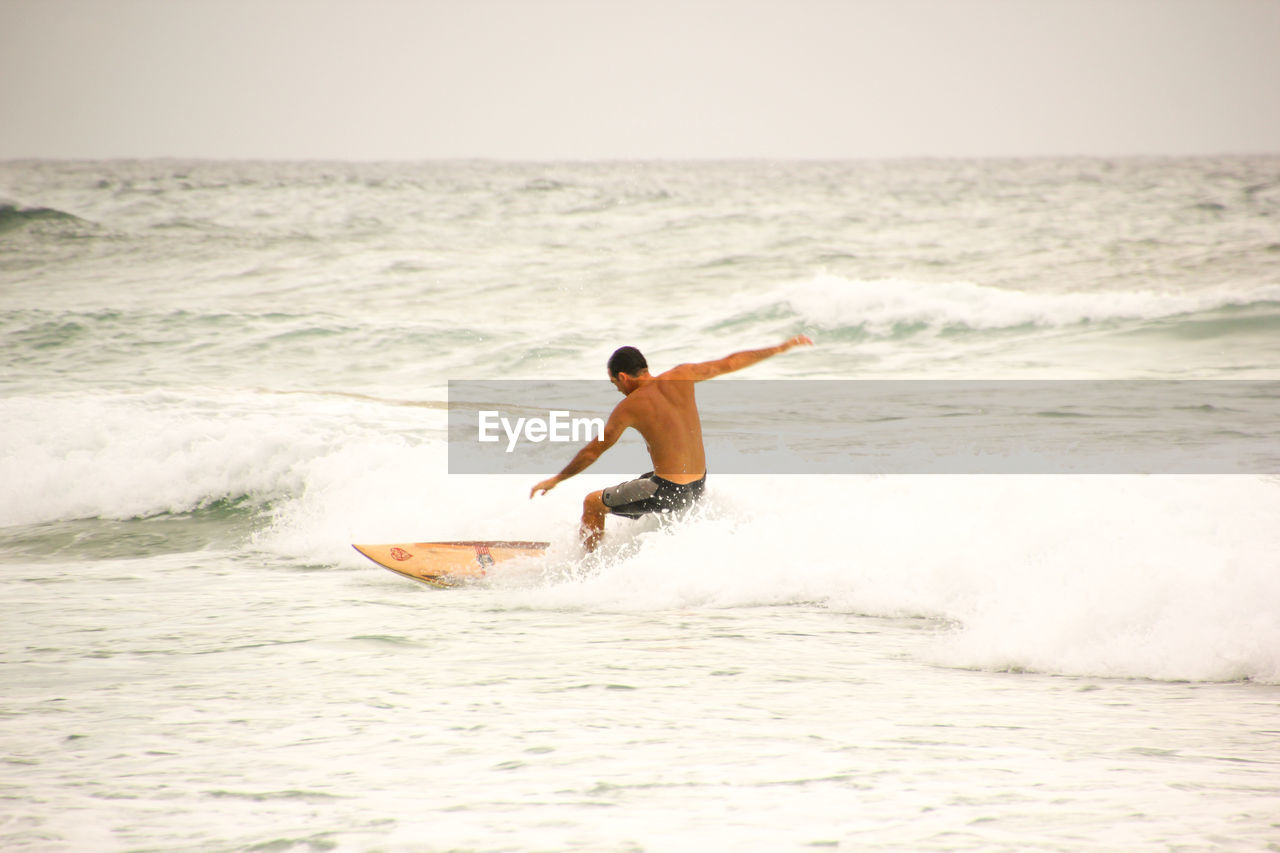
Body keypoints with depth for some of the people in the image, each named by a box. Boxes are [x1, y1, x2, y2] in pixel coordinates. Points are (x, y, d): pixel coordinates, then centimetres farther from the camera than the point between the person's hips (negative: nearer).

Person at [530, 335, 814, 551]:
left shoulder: (628, 408, -14)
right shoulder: (680, 377, -2)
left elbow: (593, 451, -5)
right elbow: (729, 363, 5)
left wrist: (557, 479, 8)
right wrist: (780, 348, 16)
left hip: (668, 493, -7)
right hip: (699, 486, 7)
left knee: (592, 503, 12)